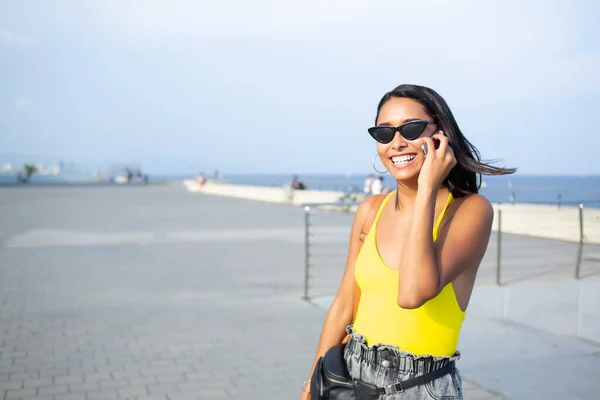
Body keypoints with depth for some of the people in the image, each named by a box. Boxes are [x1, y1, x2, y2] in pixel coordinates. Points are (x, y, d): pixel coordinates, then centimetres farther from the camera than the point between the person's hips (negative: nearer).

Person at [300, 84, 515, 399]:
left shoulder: (471, 209, -15)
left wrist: (427, 188, -25)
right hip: (352, 375, 4)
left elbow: (413, 294, -30)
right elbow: (343, 305, 4)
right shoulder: (370, 210, -1)